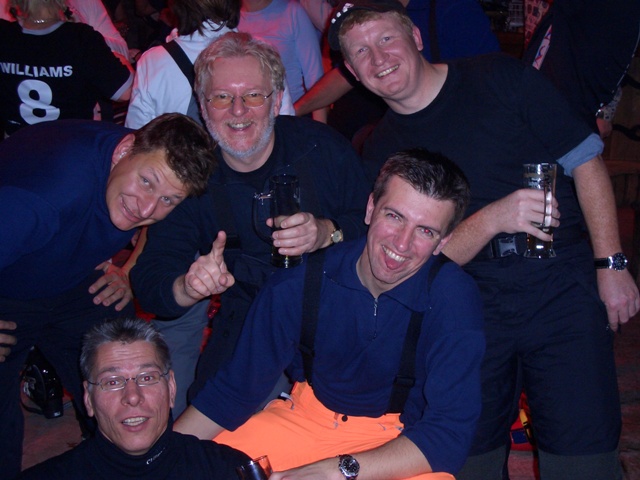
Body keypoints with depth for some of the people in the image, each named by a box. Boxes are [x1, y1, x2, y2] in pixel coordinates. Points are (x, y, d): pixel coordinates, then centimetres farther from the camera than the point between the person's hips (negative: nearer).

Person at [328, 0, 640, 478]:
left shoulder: (501, 77, 0)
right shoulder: (383, 152, 7)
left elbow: (586, 160, 2)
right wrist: (493, 218, -19)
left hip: (562, 282, -2)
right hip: (472, 304, 2)